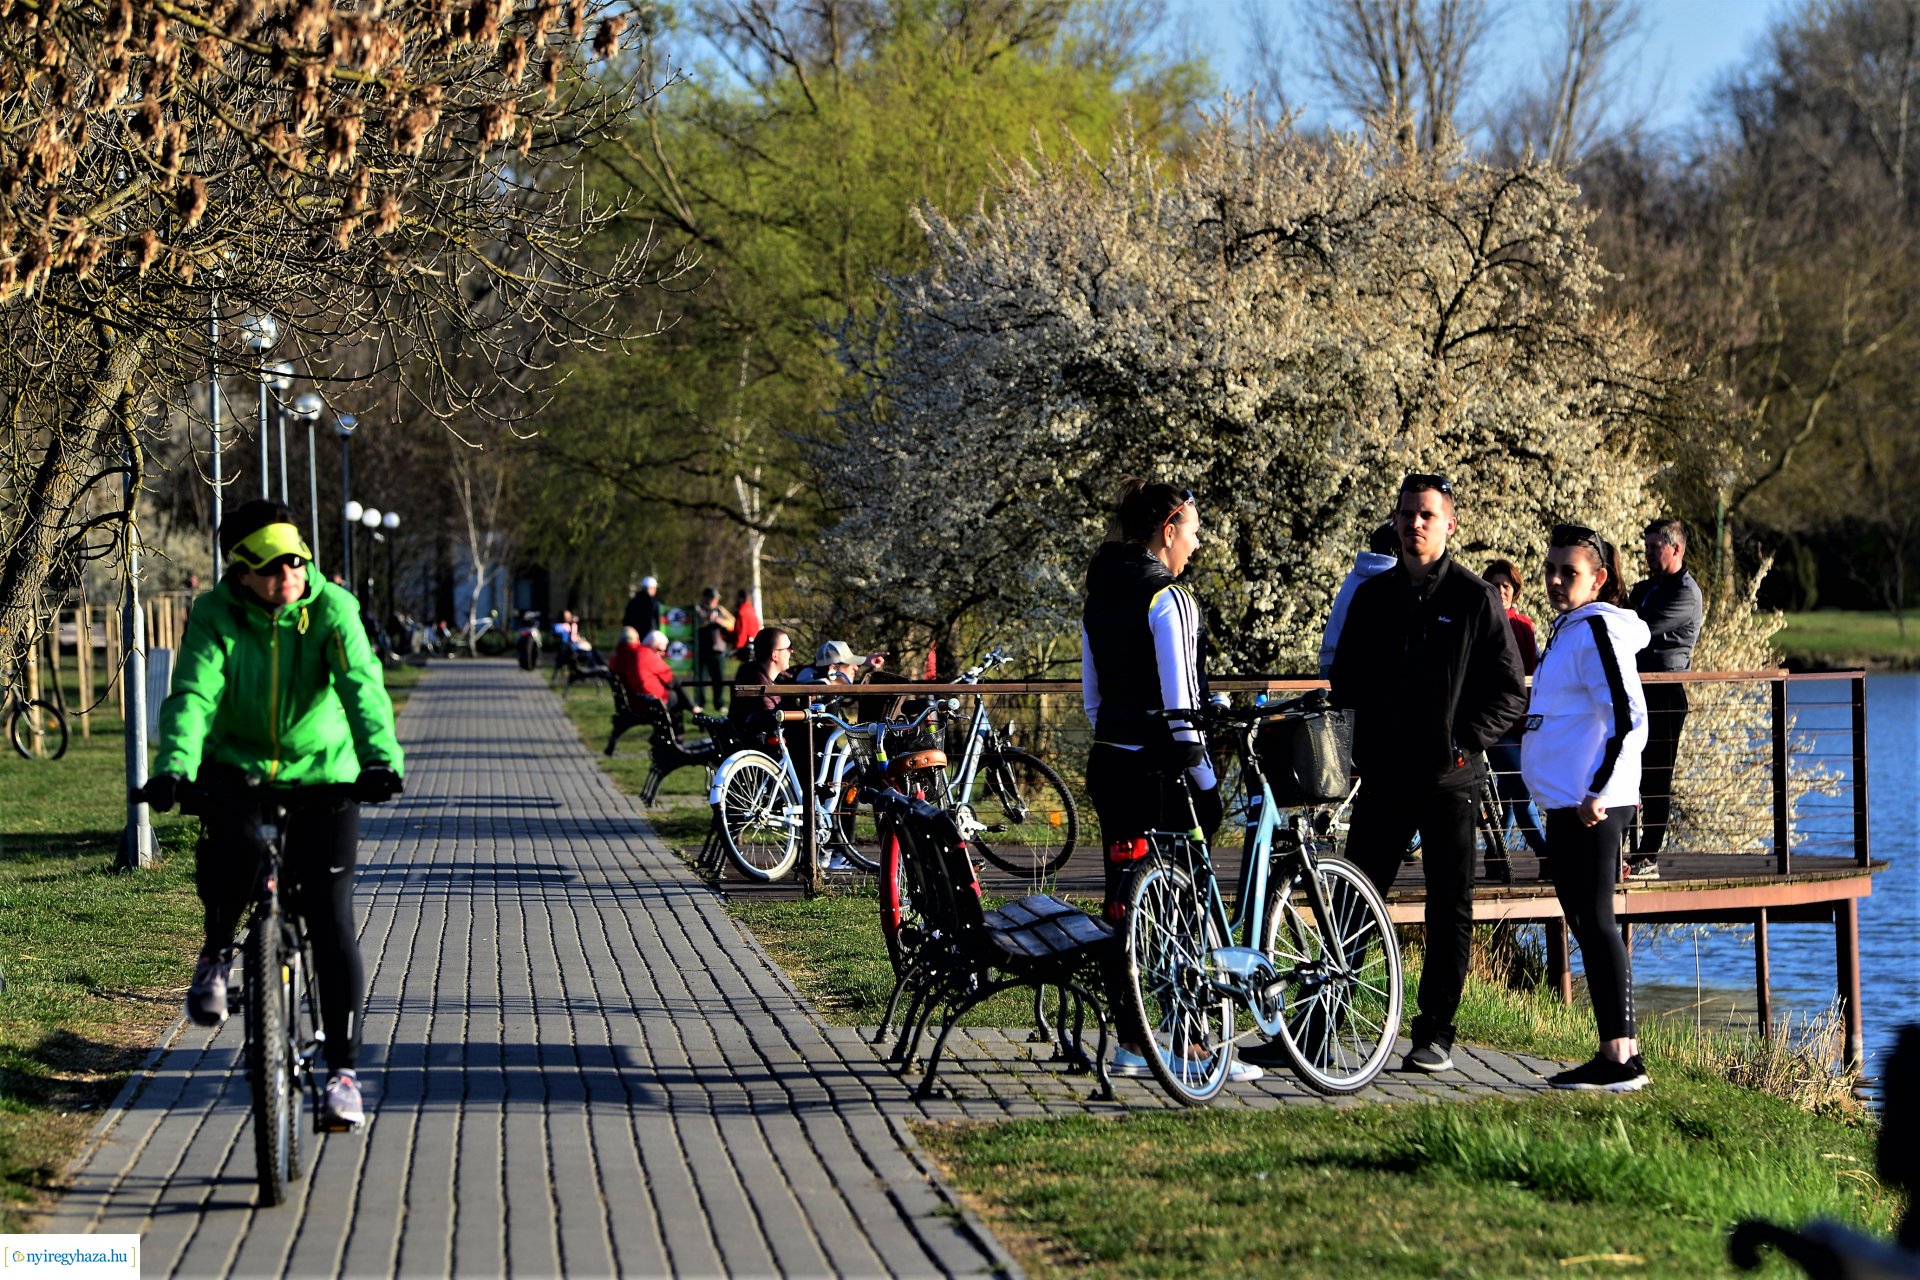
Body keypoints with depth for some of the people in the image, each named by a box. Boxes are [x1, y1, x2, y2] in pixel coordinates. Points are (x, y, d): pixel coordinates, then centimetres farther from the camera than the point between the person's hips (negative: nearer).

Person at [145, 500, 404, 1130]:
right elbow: (193, 694, -27)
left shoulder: (331, 609, -17)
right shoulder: (214, 615, -15)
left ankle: (343, 1070, 5)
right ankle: (218, 950, 0)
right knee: (230, 854, -34)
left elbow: (361, 686, -30)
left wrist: (381, 760, -48)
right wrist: (174, 768, -46)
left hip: (321, 768, 0)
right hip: (237, 761, 0)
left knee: (331, 922, -6)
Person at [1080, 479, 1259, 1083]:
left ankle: (1132, 1043, 14)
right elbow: (1179, 700, -17)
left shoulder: (1099, 597, 12)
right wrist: (1204, 775, -13)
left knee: (1124, 903, 10)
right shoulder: (1168, 598, -13)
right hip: (1160, 768, -8)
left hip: (1109, 762, 8)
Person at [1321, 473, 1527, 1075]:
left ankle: (1435, 1036, 10)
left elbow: (1511, 691, 0)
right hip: (1382, 777, 3)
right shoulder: (1371, 596, 10)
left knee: (1449, 911, 3)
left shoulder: (1476, 598, -1)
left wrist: (1466, 742, -11)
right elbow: (1345, 679, 16)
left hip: (1449, 778, -3)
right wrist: (1362, 744, 2)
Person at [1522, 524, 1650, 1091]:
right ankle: (1618, 1052, 15)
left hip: (1589, 805, -10)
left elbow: (1628, 718, -20)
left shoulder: (1596, 629, -12)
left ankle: (1620, 1059, -7)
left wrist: (1598, 792, -23)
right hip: (1567, 802, 10)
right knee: (1588, 922, 11)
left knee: (1593, 921, -9)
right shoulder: (1569, 628, 18)